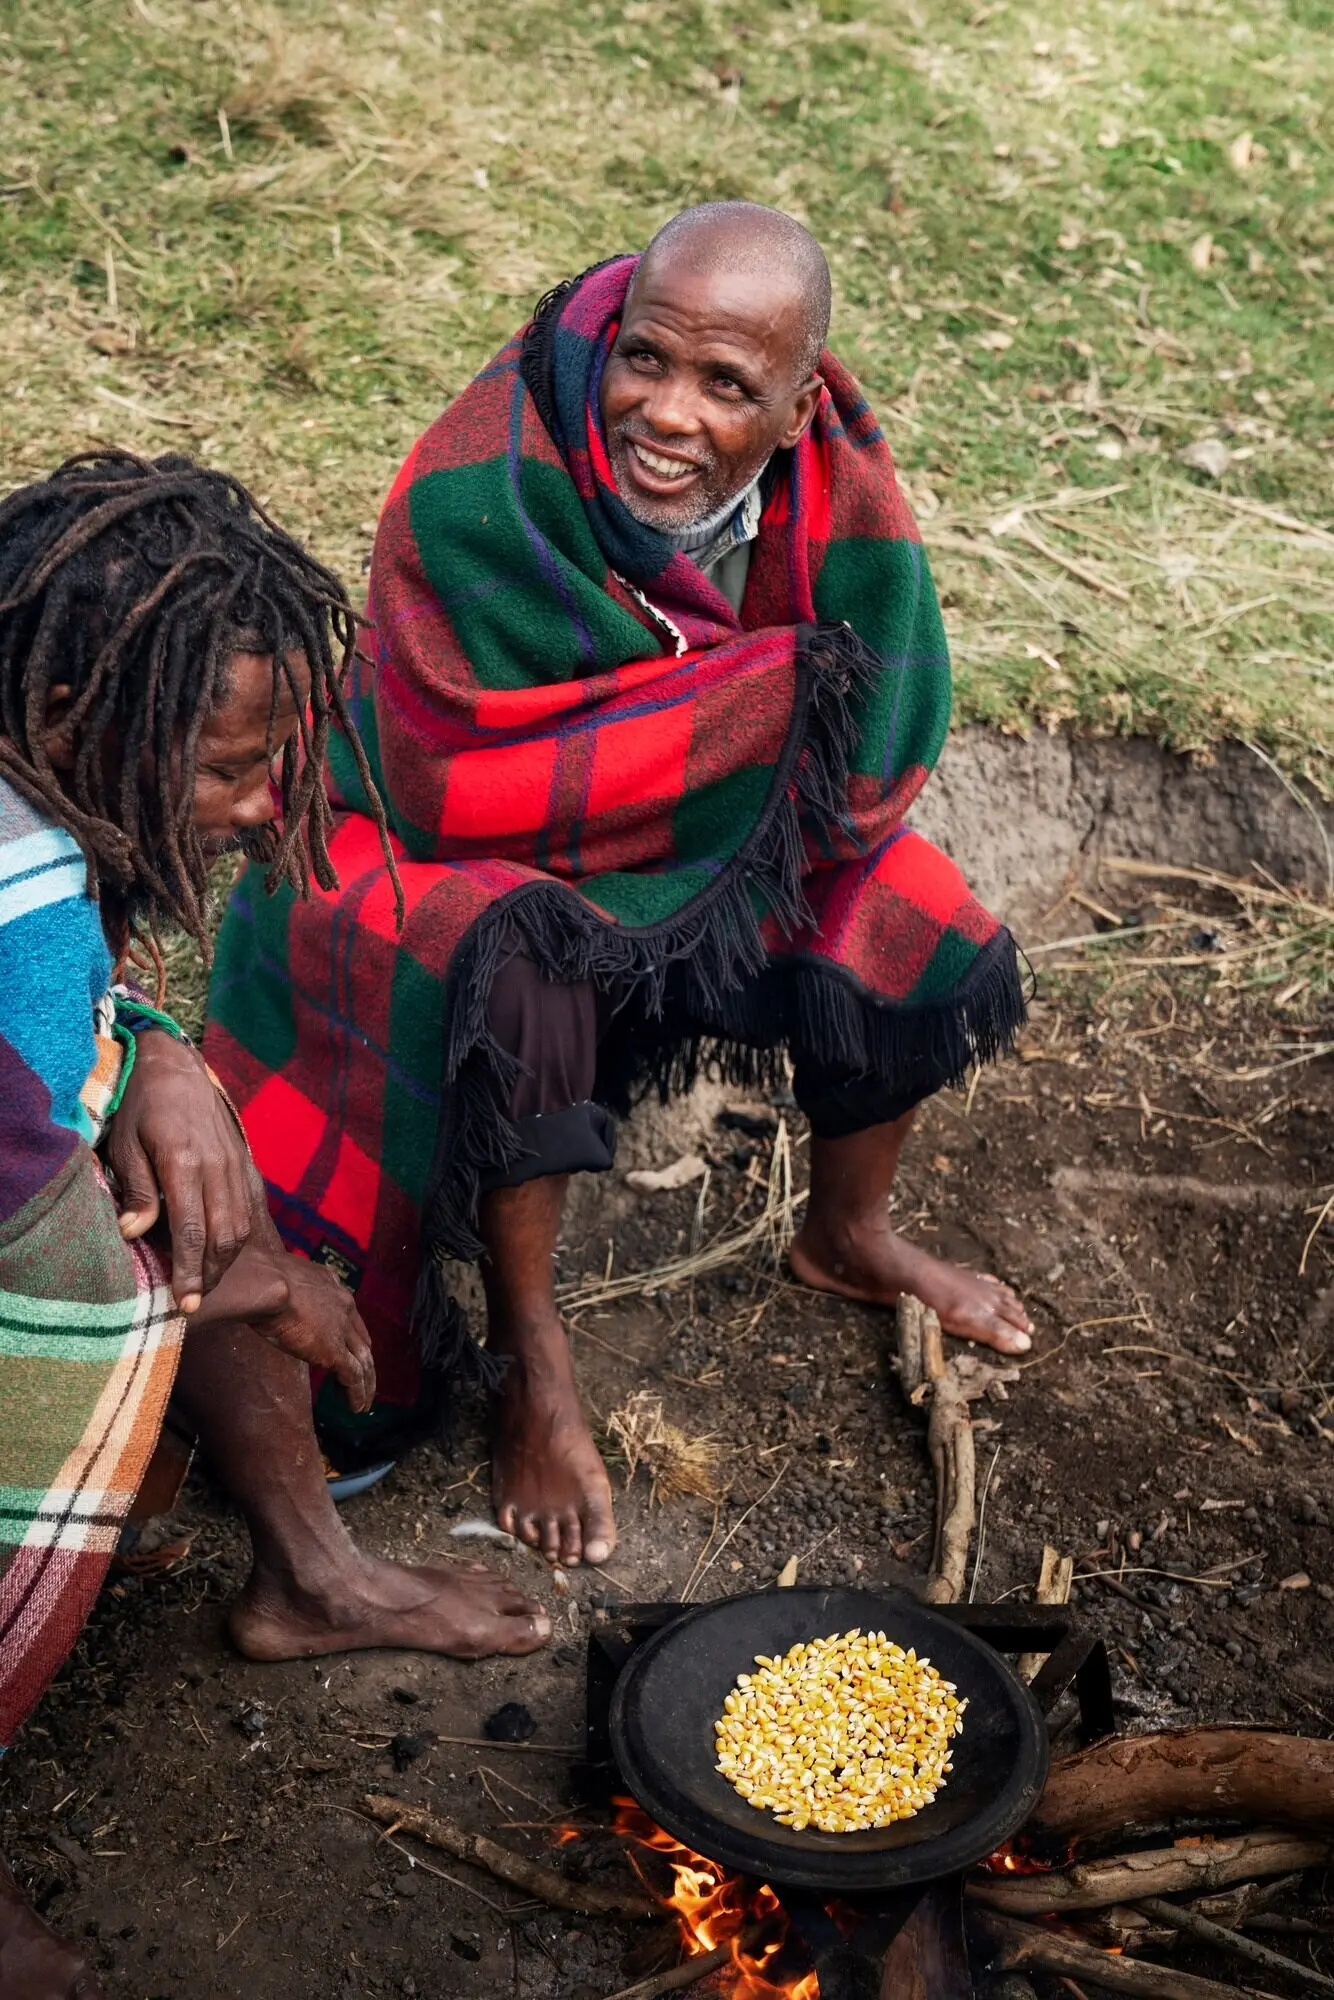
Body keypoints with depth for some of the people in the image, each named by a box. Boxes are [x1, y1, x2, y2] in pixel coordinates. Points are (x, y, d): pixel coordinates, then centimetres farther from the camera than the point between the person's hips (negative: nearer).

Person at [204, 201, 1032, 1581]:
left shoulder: (839, 498, -17)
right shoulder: (481, 495, -32)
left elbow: (871, 761, -13)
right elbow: (453, 787, -32)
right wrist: (763, 692, -31)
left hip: (720, 836, 5)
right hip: (441, 850, -5)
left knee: (921, 945, -6)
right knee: (522, 987, -36)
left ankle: (847, 1236, 22)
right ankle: (528, 1360, -13)